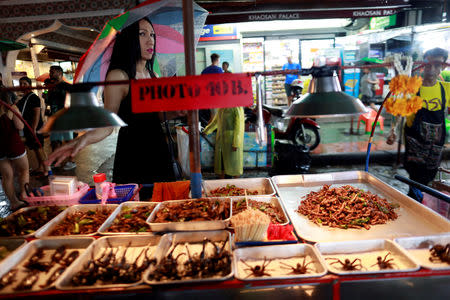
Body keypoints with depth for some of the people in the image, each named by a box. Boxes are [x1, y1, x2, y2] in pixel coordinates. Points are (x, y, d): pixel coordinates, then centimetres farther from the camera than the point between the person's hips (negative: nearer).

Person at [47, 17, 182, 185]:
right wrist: (85, 138, -33)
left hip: (158, 150, 7)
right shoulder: (118, 76, -12)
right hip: (132, 154, -7)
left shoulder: (153, 75, 10)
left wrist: (175, 113, -1)